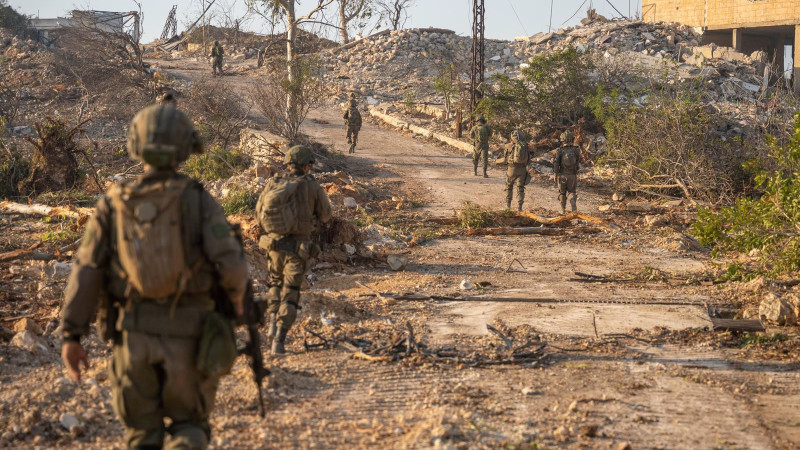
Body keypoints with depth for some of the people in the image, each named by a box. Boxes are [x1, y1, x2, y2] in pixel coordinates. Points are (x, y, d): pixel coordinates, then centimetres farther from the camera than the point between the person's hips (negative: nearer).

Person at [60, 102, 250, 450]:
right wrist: (236, 295, 7)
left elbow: (87, 270, -4)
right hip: (187, 332, -2)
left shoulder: (114, 203, 1)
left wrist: (71, 335, -2)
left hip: (134, 331, 2)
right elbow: (230, 263, -15)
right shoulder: (198, 200, -6)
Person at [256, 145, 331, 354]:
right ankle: (279, 341, -4)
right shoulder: (312, 186, -8)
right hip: (297, 248, -3)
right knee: (290, 294, 3)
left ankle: (273, 323, 16)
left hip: (274, 244, 3)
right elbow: (325, 215, 6)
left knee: (276, 282, 29)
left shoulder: (273, 184, 1)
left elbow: (259, 214, 9)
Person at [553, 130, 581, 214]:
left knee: (562, 193, 15)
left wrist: (555, 175, -2)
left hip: (562, 175, -1)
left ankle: (563, 210, 18)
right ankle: (574, 207, -11)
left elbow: (556, 164, -11)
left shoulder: (560, 151, -11)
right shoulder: (576, 150, -7)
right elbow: (578, 162, 6)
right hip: (573, 175, 1)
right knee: (572, 192, 13)